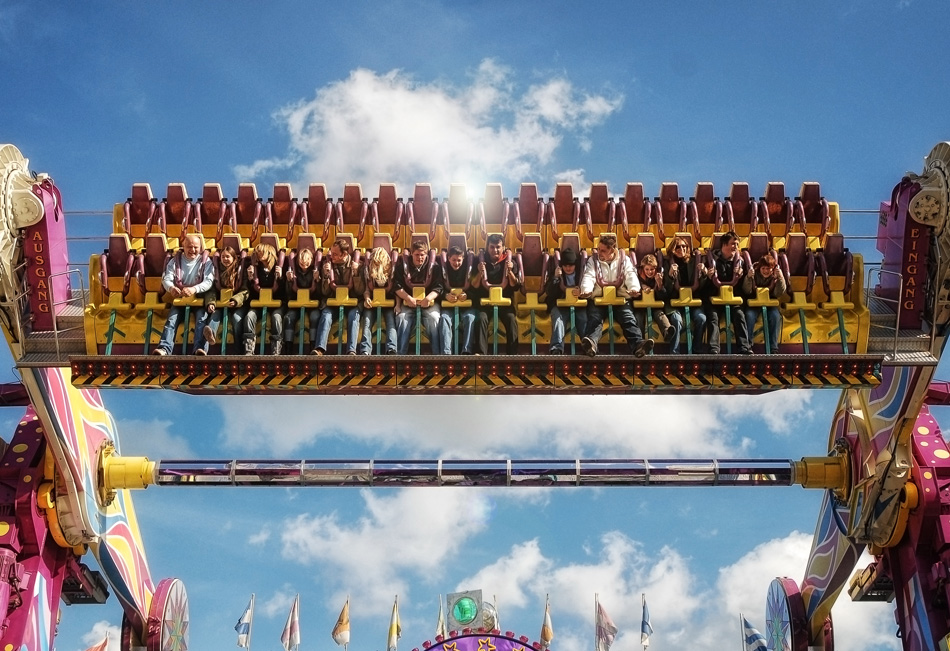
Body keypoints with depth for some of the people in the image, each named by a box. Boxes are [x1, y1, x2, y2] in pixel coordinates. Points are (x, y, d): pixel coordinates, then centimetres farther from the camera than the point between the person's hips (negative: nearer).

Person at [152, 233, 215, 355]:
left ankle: (200, 349, -44)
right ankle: (164, 349, -39)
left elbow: (209, 281, -13)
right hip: (179, 298, 2)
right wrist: (171, 288, -31)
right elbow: (166, 278, -4)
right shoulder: (175, 261, 8)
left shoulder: (206, 261, 2)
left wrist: (194, 289, -35)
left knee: (202, 317, -28)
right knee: (172, 319, -22)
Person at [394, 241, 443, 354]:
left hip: (429, 302, 0)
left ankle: (437, 353, -22)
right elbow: (397, 286, -5)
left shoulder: (434, 268, 4)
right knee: (402, 317, -28)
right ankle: (400, 353, -24)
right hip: (408, 302, 1)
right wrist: (408, 298, -23)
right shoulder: (403, 267, 5)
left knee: (433, 318, -29)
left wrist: (428, 298, -26)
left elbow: (438, 287, -6)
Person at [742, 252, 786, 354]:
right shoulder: (754, 273, -8)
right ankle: (747, 345, -16)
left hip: (770, 303, 1)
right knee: (749, 315, -30)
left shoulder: (776, 275, -6)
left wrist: (780, 277, -27)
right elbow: (746, 292, -12)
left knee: (775, 316, -28)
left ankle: (773, 349, -21)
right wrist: (748, 277, -29)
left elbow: (779, 294, -14)